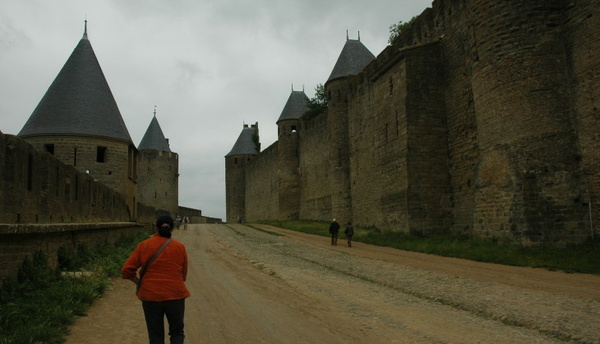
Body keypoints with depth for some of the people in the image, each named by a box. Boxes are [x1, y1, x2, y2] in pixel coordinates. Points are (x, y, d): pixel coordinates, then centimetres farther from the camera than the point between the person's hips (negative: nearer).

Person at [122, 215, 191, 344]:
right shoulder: (180, 247, -3)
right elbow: (183, 275, 5)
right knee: (177, 332, 17)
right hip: (175, 295, 0)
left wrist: (140, 283, 9)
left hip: (151, 296, 1)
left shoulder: (144, 245, -3)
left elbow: (126, 270, -5)